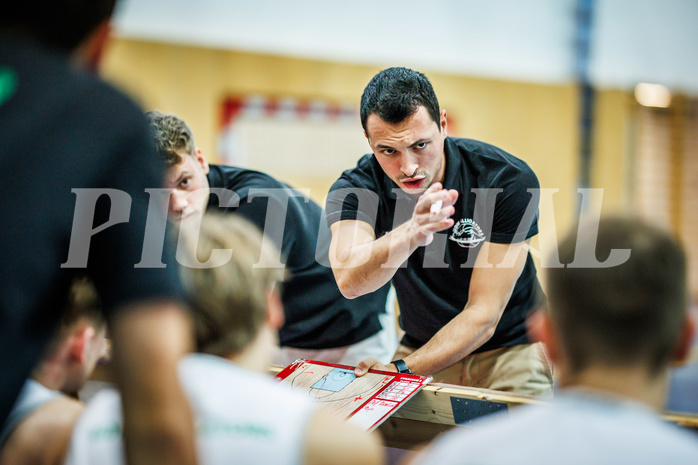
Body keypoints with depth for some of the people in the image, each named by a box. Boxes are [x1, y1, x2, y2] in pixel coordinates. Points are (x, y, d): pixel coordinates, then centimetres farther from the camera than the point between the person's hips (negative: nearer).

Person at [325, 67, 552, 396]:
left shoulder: (508, 180, -19)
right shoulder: (354, 189, -14)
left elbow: (482, 315, -20)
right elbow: (349, 282, -35)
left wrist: (401, 369, -30)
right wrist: (410, 235, -53)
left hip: (510, 347, -2)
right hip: (421, 348, 3)